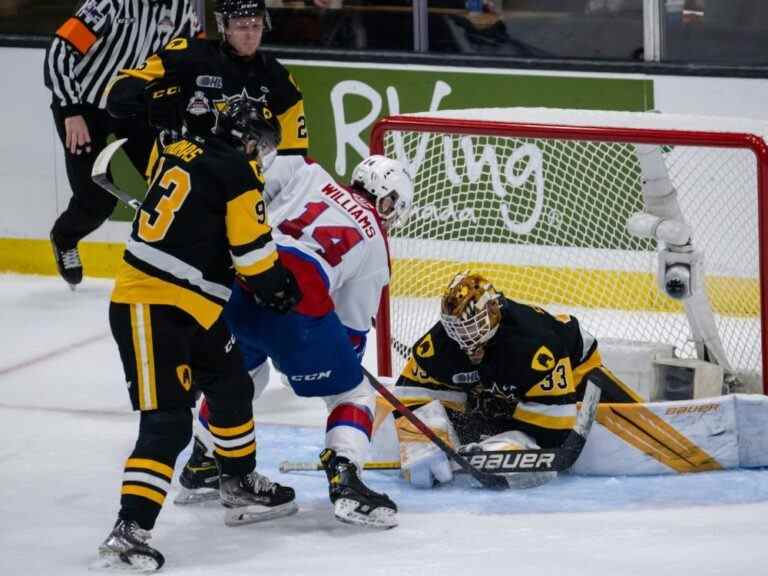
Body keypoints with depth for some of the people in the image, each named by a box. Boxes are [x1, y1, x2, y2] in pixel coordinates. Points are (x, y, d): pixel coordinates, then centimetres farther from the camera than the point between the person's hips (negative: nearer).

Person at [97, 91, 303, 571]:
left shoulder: (183, 152, 11)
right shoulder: (238, 174, -13)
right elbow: (253, 249, -10)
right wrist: (277, 287, 8)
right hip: (152, 310, -10)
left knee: (232, 387, 24)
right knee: (168, 424, -14)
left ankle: (241, 486, 42)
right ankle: (129, 530, -20)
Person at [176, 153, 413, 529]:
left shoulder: (307, 174, 24)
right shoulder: (377, 251, 21)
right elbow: (353, 331, 24)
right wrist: (344, 362, 39)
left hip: (231, 276, 4)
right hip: (298, 298, -4)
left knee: (242, 371, 33)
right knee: (353, 395, 14)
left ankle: (200, 469, 40)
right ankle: (344, 482, -7)